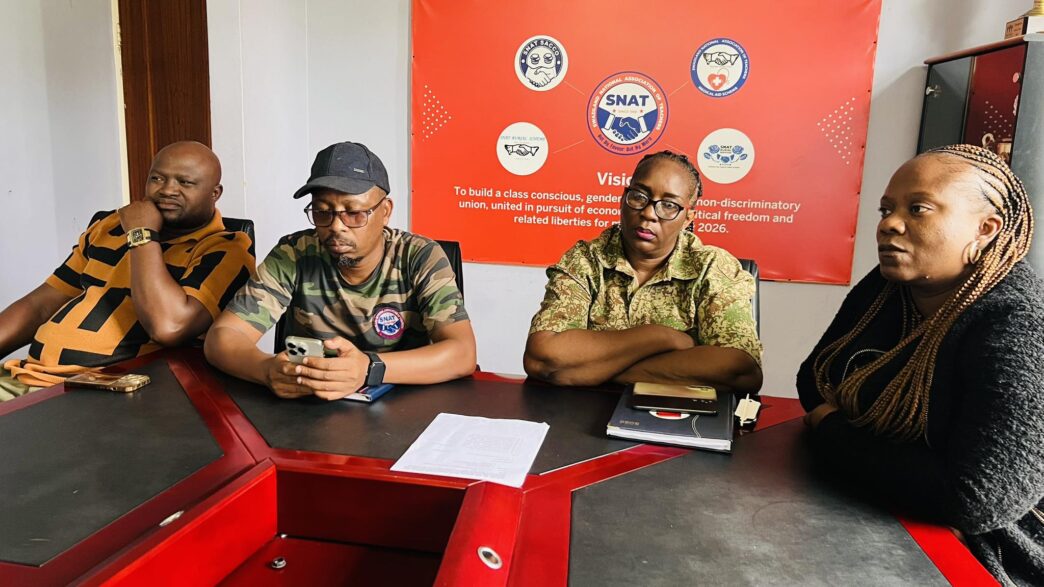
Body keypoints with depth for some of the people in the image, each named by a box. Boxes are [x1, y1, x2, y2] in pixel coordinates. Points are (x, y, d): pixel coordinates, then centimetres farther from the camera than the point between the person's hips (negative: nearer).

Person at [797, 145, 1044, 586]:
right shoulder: (884, 287, -1)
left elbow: (975, 500, -32)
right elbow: (814, 378, 8)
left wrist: (833, 435, -20)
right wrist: (835, 425, -15)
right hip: (860, 509, 7)